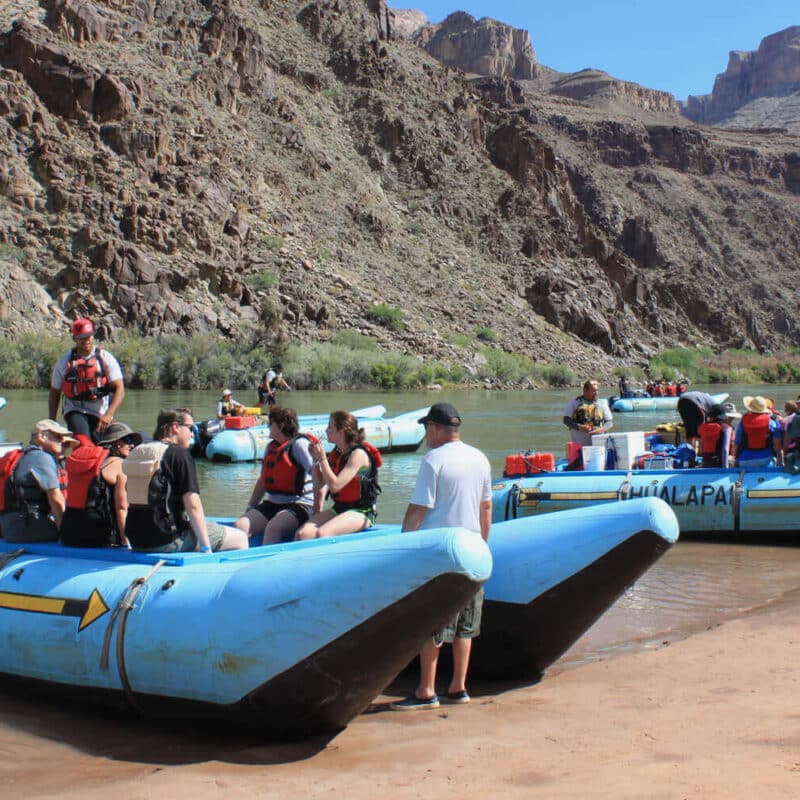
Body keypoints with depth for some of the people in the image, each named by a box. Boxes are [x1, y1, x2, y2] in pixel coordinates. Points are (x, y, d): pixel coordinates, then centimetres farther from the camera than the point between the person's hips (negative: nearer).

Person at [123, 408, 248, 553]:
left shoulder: (137, 452, 12)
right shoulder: (180, 454, -11)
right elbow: (192, 505, -18)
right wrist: (206, 548, -15)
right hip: (168, 540, -9)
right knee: (240, 539, 0)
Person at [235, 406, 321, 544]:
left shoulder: (300, 443, -7)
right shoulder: (271, 446, 19)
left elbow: (319, 477, -15)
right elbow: (263, 480, 26)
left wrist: (317, 513, -17)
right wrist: (250, 508, 18)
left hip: (299, 506, -8)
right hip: (272, 504, 8)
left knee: (272, 528, -35)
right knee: (241, 525, -17)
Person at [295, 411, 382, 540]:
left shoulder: (358, 454, -14)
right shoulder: (336, 453, 10)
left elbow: (335, 485, -22)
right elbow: (321, 482, 16)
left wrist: (322, 458, -16)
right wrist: (316, 459, 4)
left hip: (361, 512, -8)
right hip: (339, 508, 8)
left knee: (322, 534, -33)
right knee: (302, 534, -16)